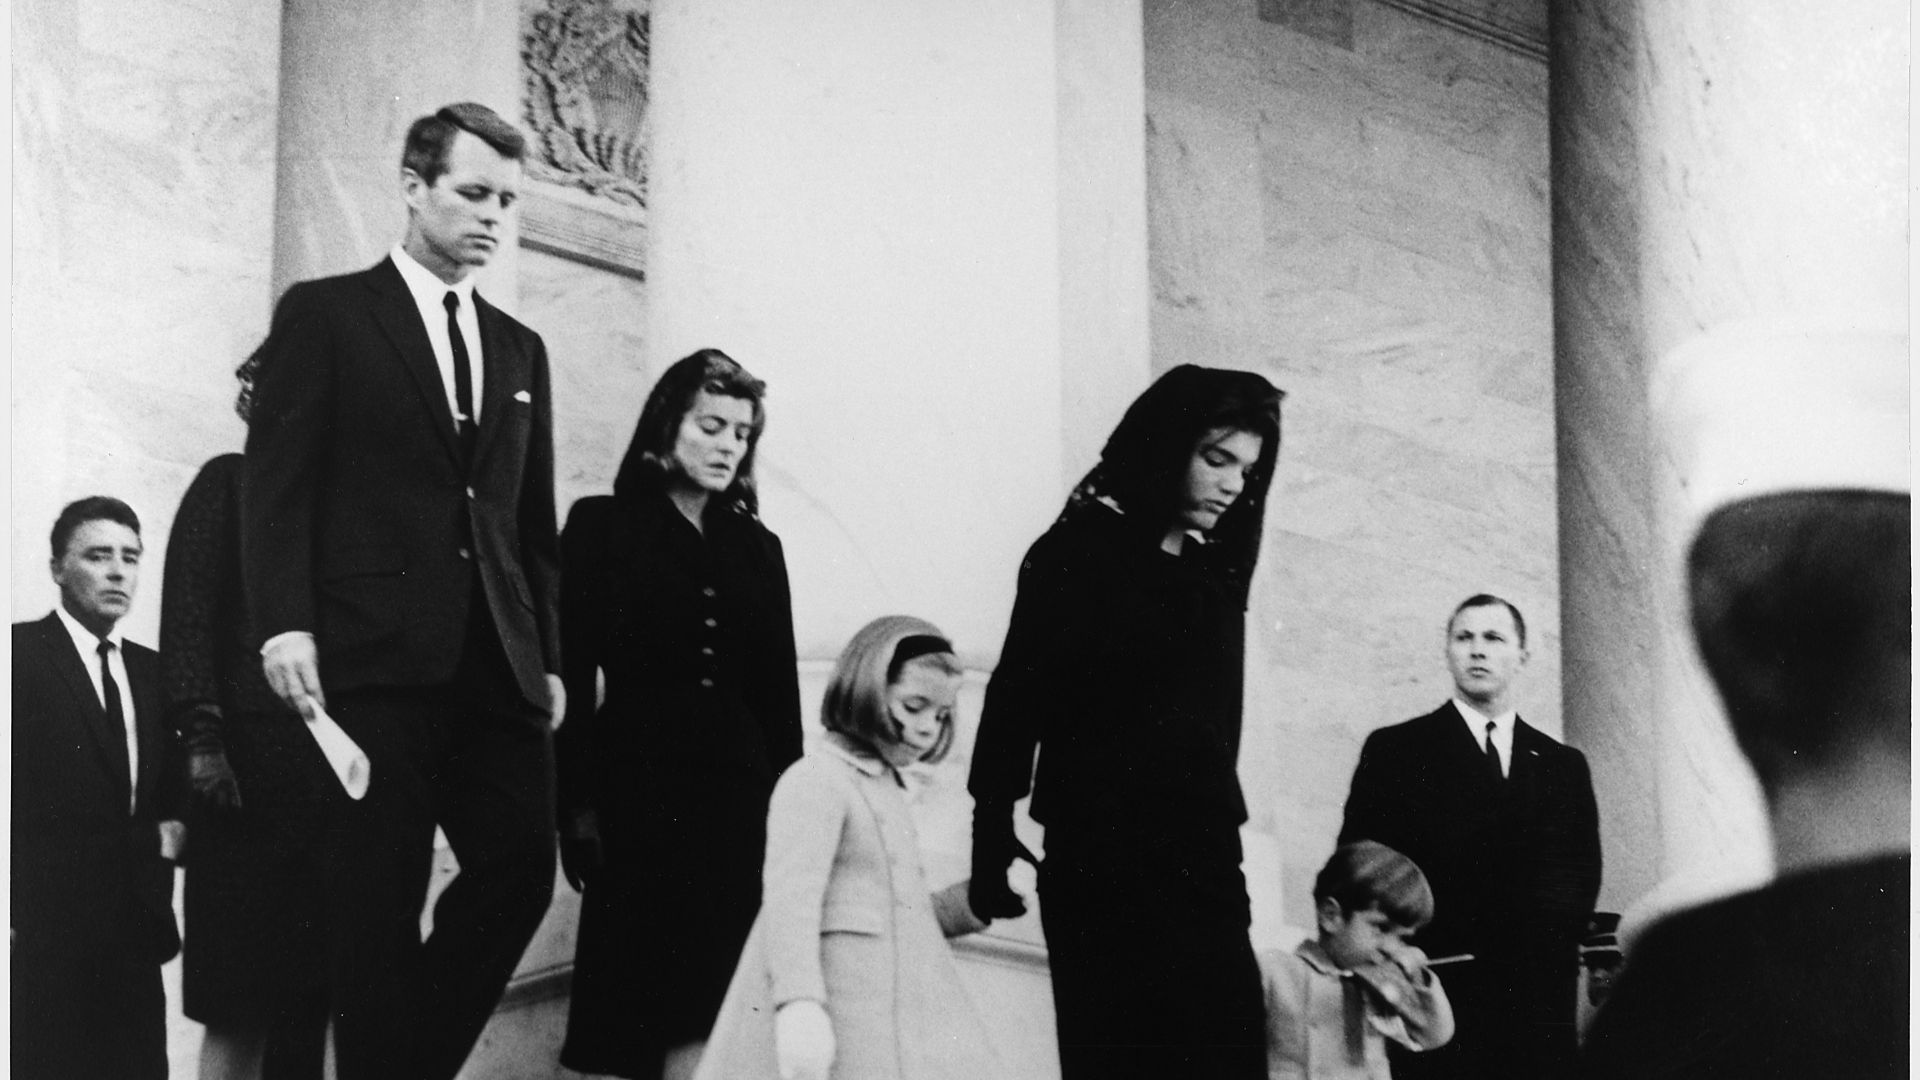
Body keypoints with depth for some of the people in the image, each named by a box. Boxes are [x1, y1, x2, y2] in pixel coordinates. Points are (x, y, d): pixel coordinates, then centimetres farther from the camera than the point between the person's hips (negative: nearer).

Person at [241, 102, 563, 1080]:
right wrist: (284, 622, -14)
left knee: (519, 867, -3)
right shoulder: (324, 315, 5)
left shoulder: (520, 350, 20)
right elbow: (276, 482, -3)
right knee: (379, 897, -3)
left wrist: (548, 658, 11)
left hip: (497, 667, 5)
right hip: (375, 659, -5)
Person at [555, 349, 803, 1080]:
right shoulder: (601, 527, 4)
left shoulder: (758, 548, 15)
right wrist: (579, 805, -10)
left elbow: (779, 691, 13)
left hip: (737, 795, 3)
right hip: (639, 787, -3)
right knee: (647, 1001, -3)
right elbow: (572, 673, -3)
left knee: (716, 995, -3)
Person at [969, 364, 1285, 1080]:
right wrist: (993, 843, -11)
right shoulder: (1080, 553, -3)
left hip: (1204, 860, 6)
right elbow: (1016, 699, -7)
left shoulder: (1215, 571, 14)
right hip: (1103, 859, -5)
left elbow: (1217, 720, 16)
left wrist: (1222, 831, 12)